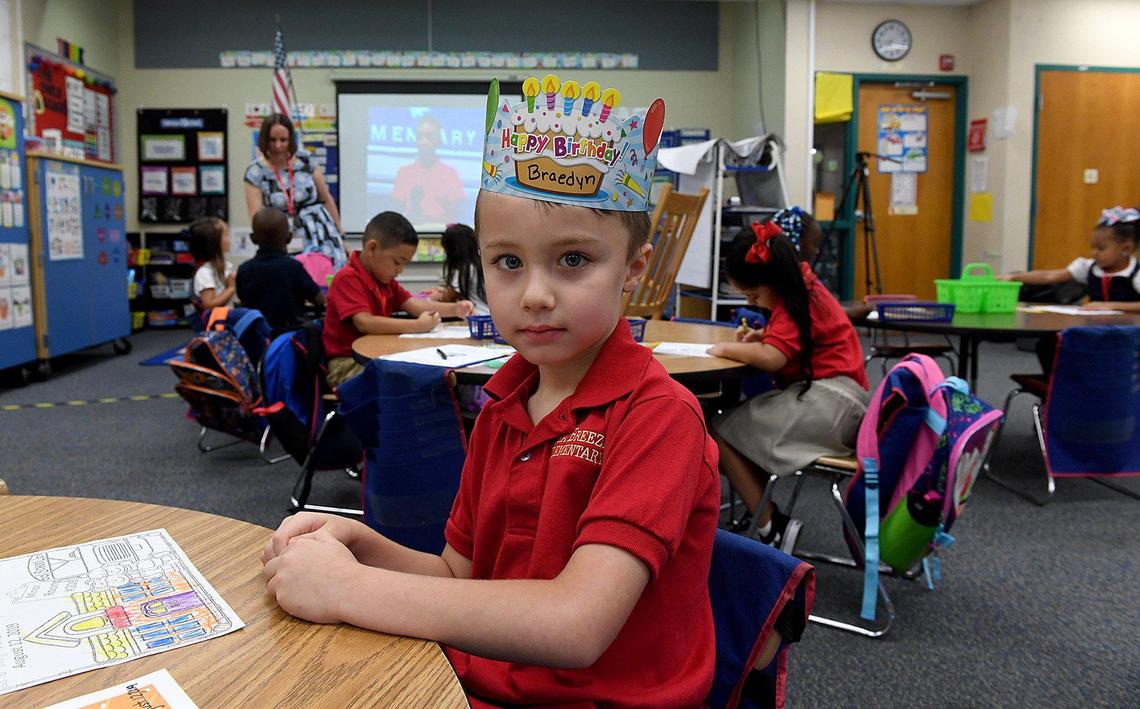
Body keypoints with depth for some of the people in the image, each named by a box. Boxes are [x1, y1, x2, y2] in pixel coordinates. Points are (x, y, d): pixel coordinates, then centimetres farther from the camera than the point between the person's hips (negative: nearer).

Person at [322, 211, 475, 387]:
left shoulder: (385, 280, 17)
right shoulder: (348, 278, -14)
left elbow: (413, 304, 11)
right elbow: (364, 323, -27)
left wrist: (453, 309, -5)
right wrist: (417, 326, -28)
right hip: (347, 363, -9)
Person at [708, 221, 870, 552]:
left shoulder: (794, 304, -14)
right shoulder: (805, 286, 14)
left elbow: (772, 358, -27)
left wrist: (726, 348, -11)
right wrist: (762, 335, 11)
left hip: (828, 403, -11)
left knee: (720, 432, -13)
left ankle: (772, 527, -10)